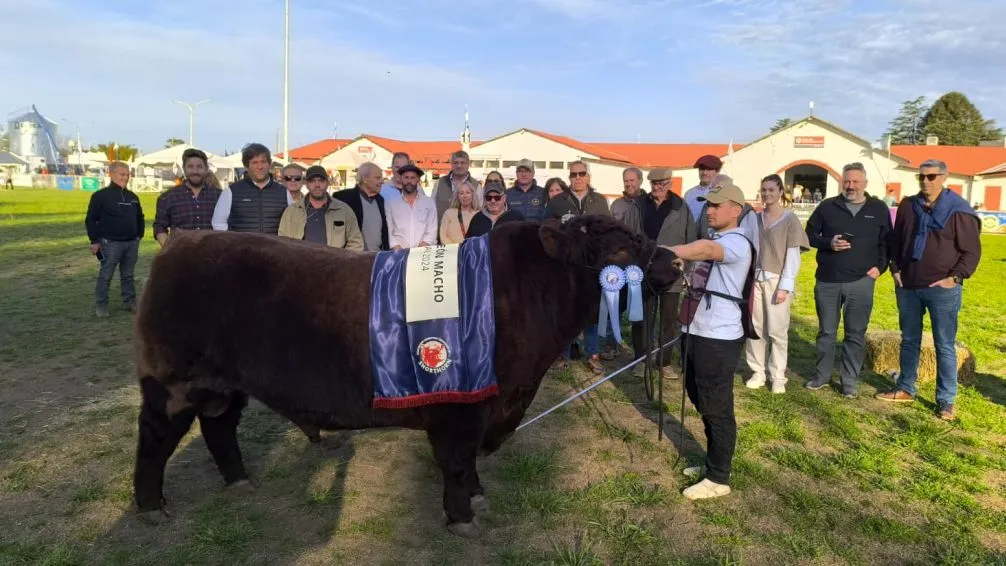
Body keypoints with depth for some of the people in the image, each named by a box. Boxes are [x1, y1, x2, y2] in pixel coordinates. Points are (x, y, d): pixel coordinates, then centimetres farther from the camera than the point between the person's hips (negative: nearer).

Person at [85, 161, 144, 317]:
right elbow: (90, 220, -7)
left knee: (128, 275, 13)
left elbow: (140, 218, 23)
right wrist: (95, 241, -9)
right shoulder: (101, 195, -8)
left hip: (132, 243, 5)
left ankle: (130, 301, 22)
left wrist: (139, 235, 15)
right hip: (110, 243, -5)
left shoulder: (133, 197, 11)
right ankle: (101, 305, 11)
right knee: (105, 275, 2)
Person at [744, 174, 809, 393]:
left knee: (777, 330, -2)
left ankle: (778, 377, 7)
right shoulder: (755, 219, 9)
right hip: (755, 280, 4)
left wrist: (785, 286, -13)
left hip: (777, 280, -4)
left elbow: (793, 256, -6)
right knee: (755, 328, 5)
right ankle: (757, 372, 15)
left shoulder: (790, 220, -3)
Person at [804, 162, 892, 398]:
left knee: (855, 334, 4)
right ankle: (822, 375, 23)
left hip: (861, 282, 0)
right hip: (827, 281, 1)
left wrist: (880, 266, -1)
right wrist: (828, 243, -11)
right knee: (826, 331, 10)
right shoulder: (827, 206, 3)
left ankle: (850, 381, 13)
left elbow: (887, 242, 11)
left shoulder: (879, 209, 5)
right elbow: (809, 235, 7)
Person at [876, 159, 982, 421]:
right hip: (908, 287, 5)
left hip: (942, 289, -5)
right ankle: (905, 389, 27)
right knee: (909, 340, 15)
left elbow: (972, 251, -5)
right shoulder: (908, 206, 7)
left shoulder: (959, 211, -7)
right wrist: (895, 270, 5)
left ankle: (946, 401, 10)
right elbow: (896, 242, 16)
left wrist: (955, 277, -14)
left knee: (945, 346, 2)